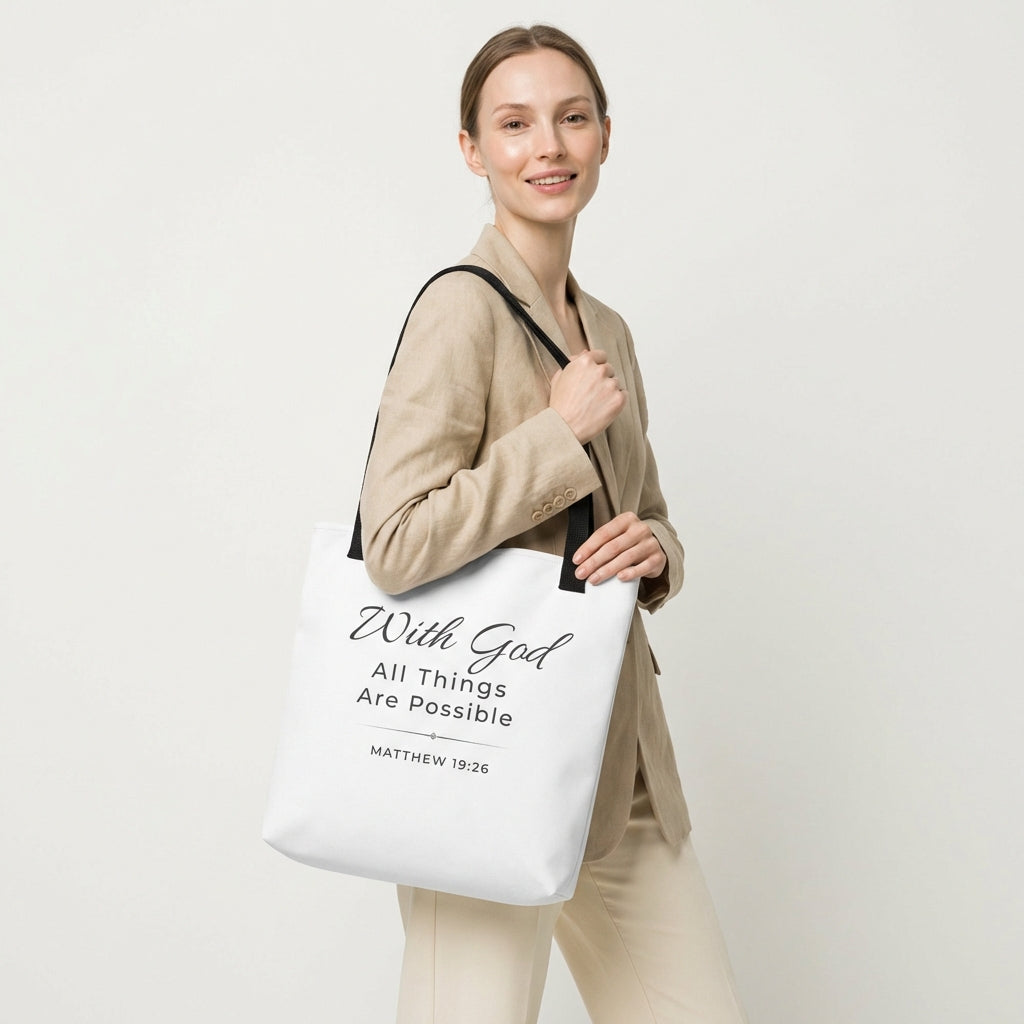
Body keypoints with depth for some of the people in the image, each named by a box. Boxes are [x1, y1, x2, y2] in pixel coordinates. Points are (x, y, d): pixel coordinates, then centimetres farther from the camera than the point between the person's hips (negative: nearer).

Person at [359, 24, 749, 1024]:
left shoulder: (607, 330, 13)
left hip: (623, 758, 8)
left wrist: (654, 549, -1)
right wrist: (562, 430, -16)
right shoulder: (463, 306, -12)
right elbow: (396, 544, -20)